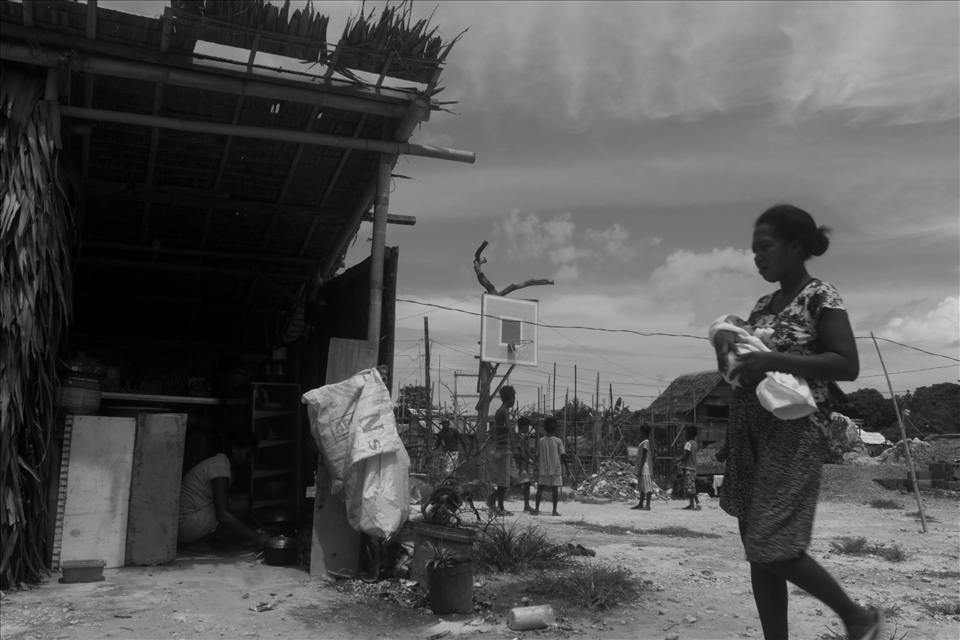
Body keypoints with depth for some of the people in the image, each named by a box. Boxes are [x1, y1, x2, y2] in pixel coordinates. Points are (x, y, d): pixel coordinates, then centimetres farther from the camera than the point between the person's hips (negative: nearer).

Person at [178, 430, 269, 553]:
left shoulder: (219, 462, 13)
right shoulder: (220, 467, -18)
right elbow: (222, 514, -28)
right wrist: (255, 536, -27)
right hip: (185, 524, -10)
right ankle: (195, 543, -8)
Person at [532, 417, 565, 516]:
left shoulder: (541, 441, 1)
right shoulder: (558, 441, -7)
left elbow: (537, 456, 5)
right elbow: (563, 455, -8)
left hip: (543, 469, 2)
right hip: (556, 469, -2)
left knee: (540, 488, 6)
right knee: (555, 489, 3)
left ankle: (537, 509, 0)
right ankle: (554, 511, 3)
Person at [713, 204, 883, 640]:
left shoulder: (821, 298, -5)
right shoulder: (764, 304, 15)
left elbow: (847, 365, -15)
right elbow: (736, 362, 21)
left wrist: (773, 361, -21)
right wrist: (726, 339, -1)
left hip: (795, 431, -7)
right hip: (749, 431, 7)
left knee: (773, 547, -8)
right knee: (756, 547, 7)